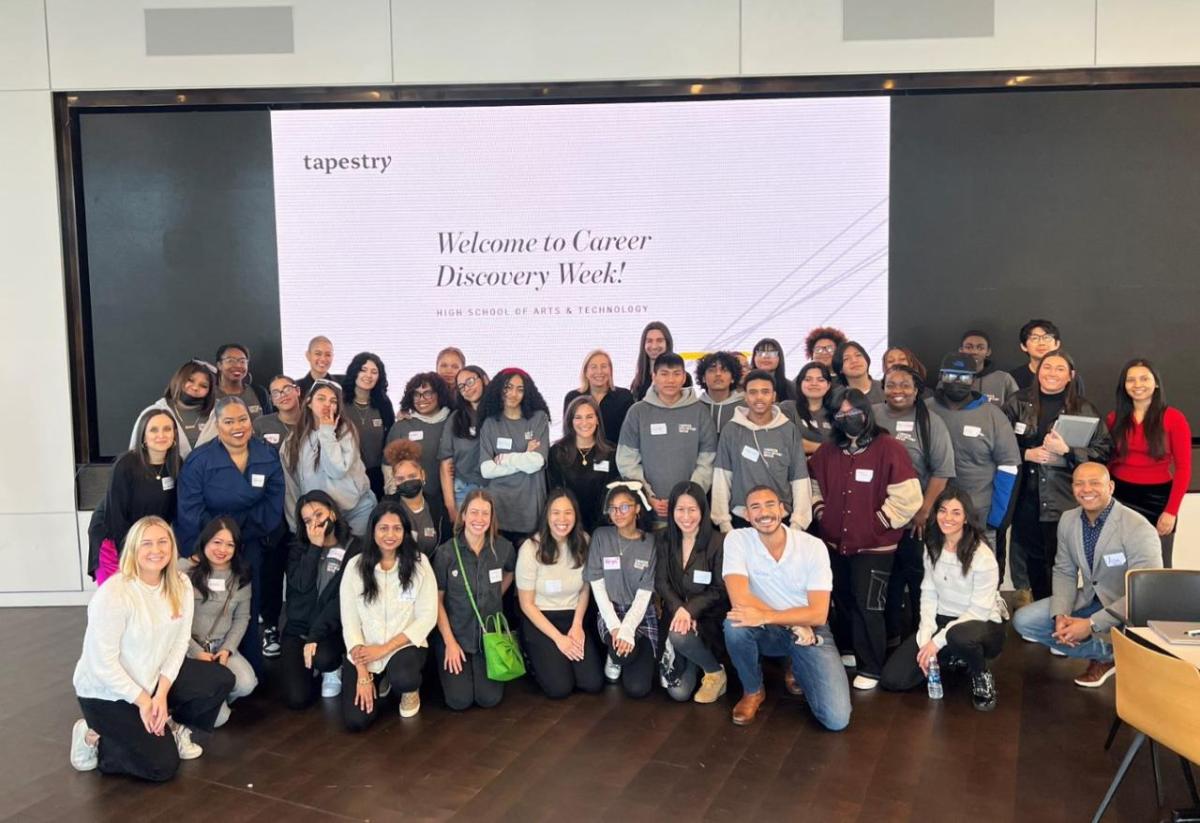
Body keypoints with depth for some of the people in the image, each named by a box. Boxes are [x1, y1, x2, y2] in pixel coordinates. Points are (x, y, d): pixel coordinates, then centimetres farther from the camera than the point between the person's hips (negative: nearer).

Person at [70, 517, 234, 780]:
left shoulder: (181, 585, -7)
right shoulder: (113, 594, -27)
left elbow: (180, 643, -5)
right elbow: (103, 663, -24)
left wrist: (161, 693, -15)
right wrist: (143, 701, -18)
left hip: (153, 676, 7)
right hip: (106, 692, -6)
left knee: (221, 680, -9)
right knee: (162, 766, -11)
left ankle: (168, 725, 10)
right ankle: (95, 738, 9)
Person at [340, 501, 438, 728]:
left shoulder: (419, 563, -7)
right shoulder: (355, 566, -5)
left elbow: (427, 618, -8)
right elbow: (349, 622, -5)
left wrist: (385, 649, -15)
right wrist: (362, 673, -12)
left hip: (405, 645, -1)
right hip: (364, 652, 2)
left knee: (403, 679, -35)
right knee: (356, 720, -13)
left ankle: (410, 690, 5)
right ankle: (380, 681, 21)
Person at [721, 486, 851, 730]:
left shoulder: (813, 546, -14)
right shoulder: (737, 540, -14)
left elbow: (818, 614, -18)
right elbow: (740, 600, -25)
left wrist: (765, 616, -30)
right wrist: (796, 622, -22)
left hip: (810, 631, 0)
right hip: (766, 631, 0)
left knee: (836, 719, -17)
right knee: (735, 624, -35)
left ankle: (797, 667, 17)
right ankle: (753, 691, -4)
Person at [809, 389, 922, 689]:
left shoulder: (888, 448, -12)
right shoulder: (828, 450, 5)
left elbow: (907, 497, -17)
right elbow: (813, 484, 21)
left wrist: (877, 523, -13)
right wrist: (822, 515, 9)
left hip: (873, 546, -6)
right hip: (834, 542, 6)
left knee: (867, 606, -4)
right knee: (841, 601, 18)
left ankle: (870, 668, 8)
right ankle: (847, 651, 37)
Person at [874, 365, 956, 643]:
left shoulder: (930, 422, -4)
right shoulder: (871, 417, 2)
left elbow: (942, 470, -6)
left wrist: (924, 510, -11)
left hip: (916, 520, -2)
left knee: (920, 579, 7)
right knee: (887, 578, 15)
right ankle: (891, 633, 29)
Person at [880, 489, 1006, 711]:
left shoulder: (982, 556, -19)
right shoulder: (932, 547, 0)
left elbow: (979, 611, -19)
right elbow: (928, 594, 0)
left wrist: (937, 642, -21)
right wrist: (925, 640, -13)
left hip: (980, 624, -5)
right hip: (942, 620, 5)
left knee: (959, 635, -44)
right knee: (892, 679, -9)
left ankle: (982, 677, -9)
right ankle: (951, 659, 16)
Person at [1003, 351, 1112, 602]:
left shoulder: (1084, 409, 2)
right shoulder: (1018, 402, 6)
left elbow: (1103, 450, -3)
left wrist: (1066, 451, -16)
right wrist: (1027, 453, -9)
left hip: (1064, 502, -2)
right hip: (1025, 500, 2)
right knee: (1031, 567, 11)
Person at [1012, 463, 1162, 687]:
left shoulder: (1139, 529, -24)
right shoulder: (1068, 520, -4)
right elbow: (1064, 572, 5)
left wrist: (1092, 625, -30)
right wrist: (1060, 615, -14)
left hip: (1129, 610, -6)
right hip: (1088, 600, 6)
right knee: (1023, 620, -6)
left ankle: (1103, 657, 2)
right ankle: (1107, 653, 1)